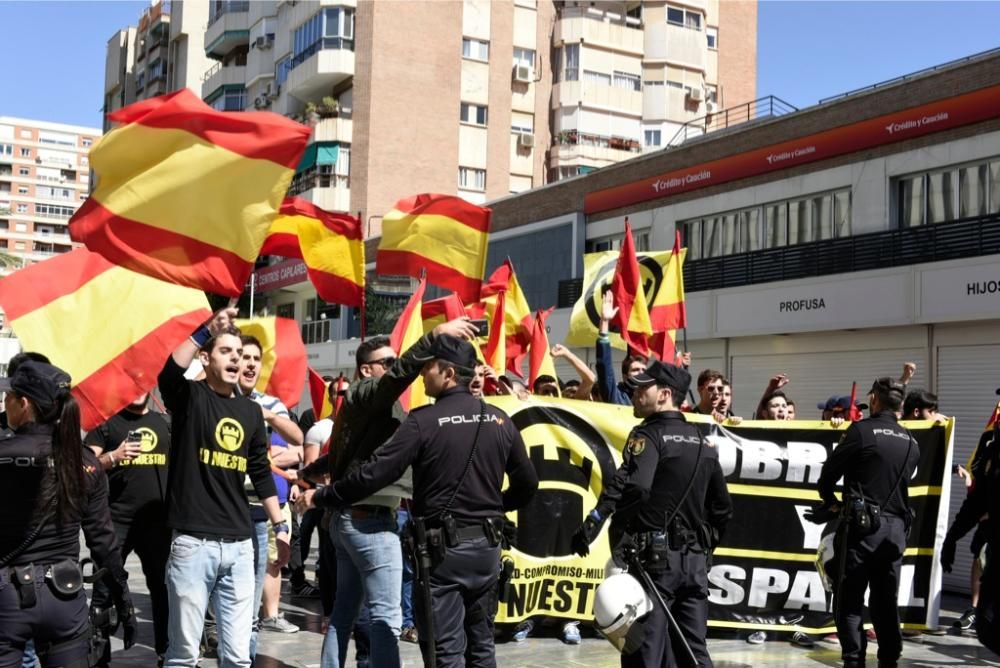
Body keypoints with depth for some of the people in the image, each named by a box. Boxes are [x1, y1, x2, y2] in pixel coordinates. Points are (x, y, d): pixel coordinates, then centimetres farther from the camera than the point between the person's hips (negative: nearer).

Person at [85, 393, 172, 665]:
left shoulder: (164, 423, 12)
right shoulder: (107, 421, 1)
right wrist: (113, 457, -21)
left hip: (158, 520, 4)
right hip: (116, 520, -4)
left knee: (164, 588, 11)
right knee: (105, 590, 0)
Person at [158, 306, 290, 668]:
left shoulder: (250, 411, 12)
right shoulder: (190, 397, -2)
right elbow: (169, 374, -27)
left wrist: (280, 527, 16)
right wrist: (207, 330, -34)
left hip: (239, 545, 5)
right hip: (193, 543, -4)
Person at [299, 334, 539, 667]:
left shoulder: (425, 421, -13)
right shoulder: (500, 420, 4)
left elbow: (375, 473, -15)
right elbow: (527, 484, 9)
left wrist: (322, 497, -4)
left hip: (444, 546, -5)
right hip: (487, 545, 6)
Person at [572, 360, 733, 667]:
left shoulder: (648, 435, -8)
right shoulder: (702, 443, 14)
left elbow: (632, 485, -28)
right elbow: (722, 508, 20)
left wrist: (593, 523, -32)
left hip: (653, 557, -7)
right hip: (694, 560, 7)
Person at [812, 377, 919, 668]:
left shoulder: (862, 430, -7)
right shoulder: (912, 442, 11)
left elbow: (829, 472, -8)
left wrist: (831, 501, 13)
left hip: (862, 523, -5)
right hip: (896, 526, 6)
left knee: (850, 598, 0)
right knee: (886, 600, 13)